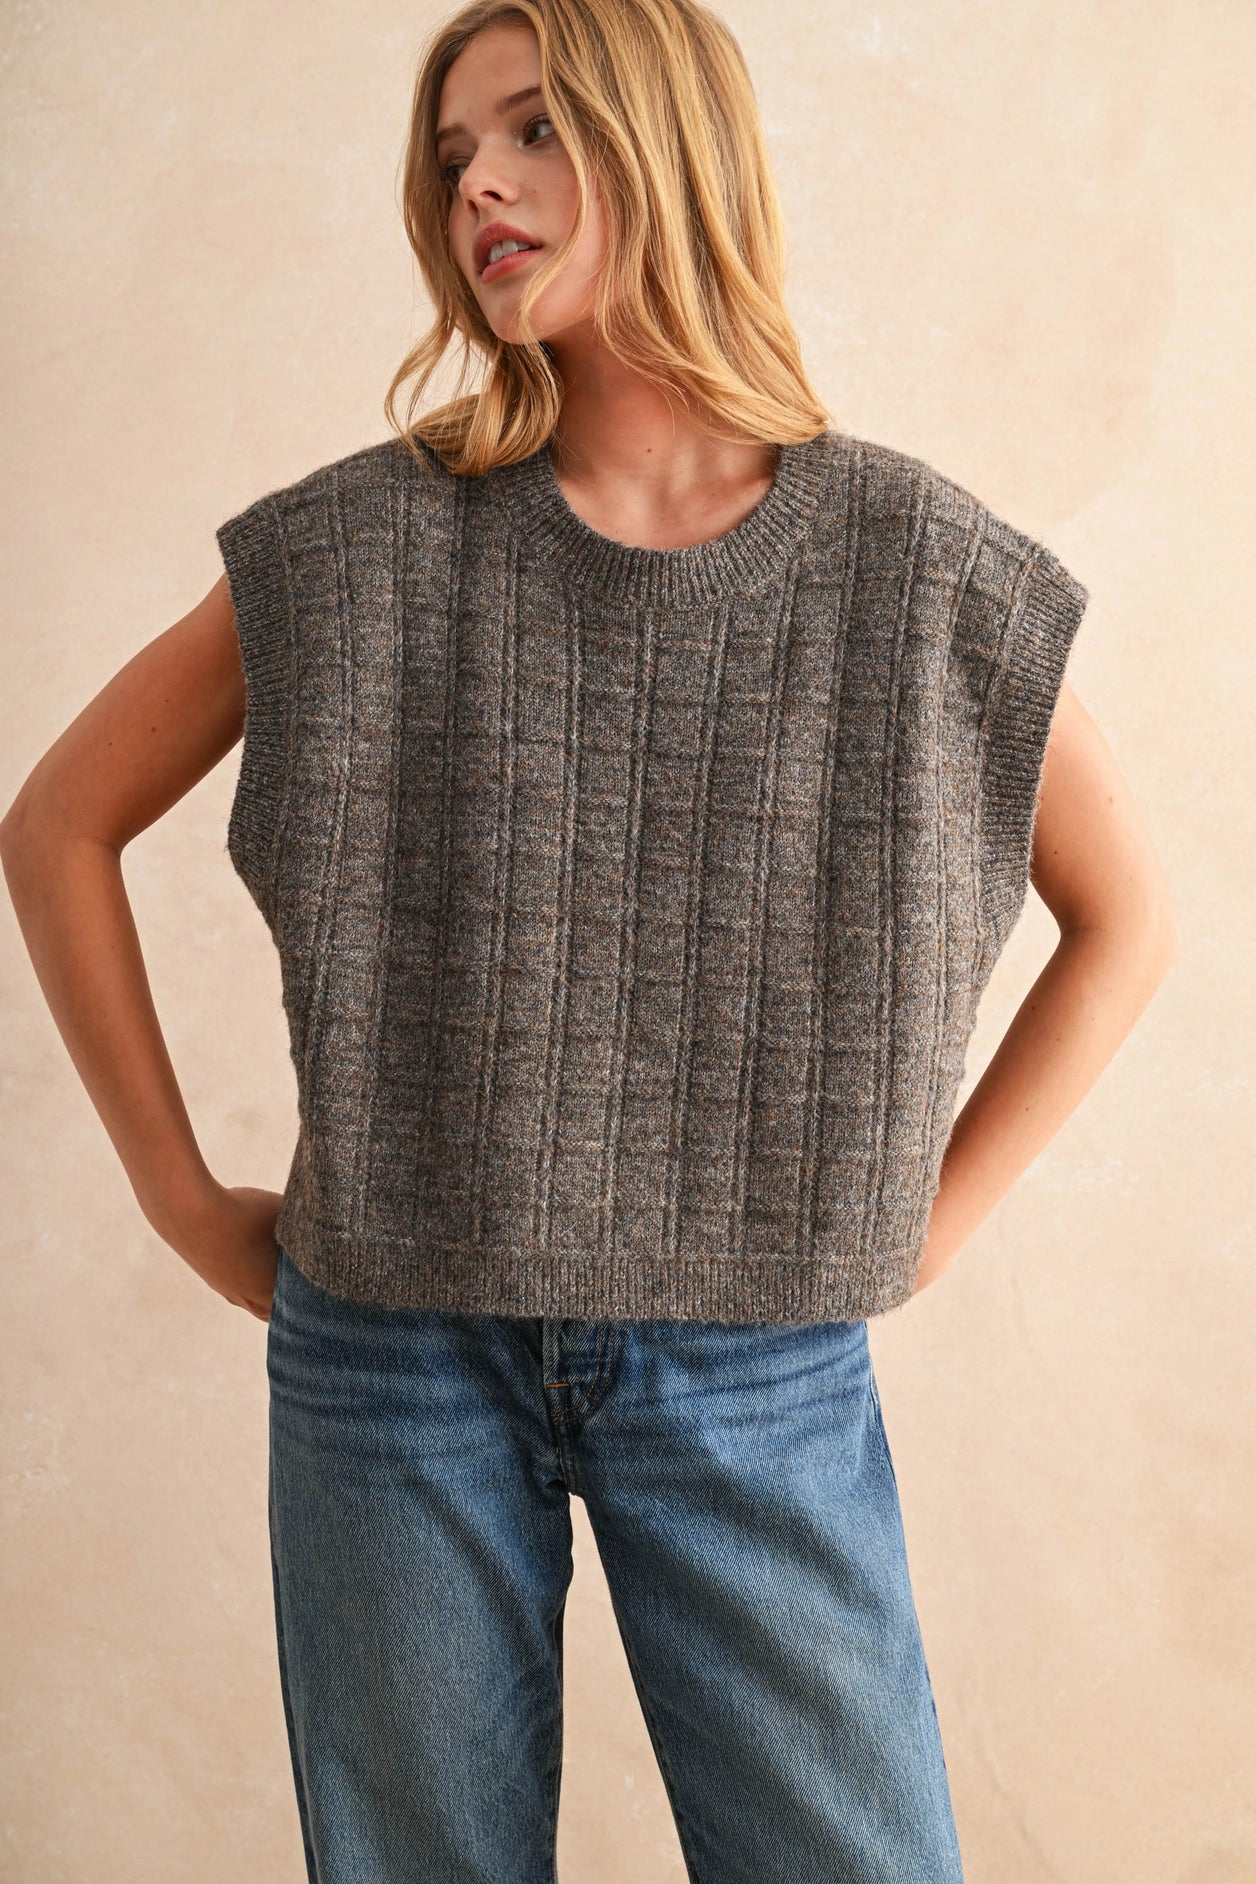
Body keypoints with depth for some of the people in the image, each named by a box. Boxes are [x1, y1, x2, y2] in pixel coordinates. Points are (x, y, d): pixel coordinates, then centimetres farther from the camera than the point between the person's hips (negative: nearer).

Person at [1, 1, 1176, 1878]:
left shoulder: (915, 559, -4)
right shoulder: (367, 544, -3)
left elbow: (1125, 915, 7)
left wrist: (922, 1231, 1)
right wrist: (187, 1203, 0)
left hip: (757, 1368, 0)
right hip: (400, 1351, 1)